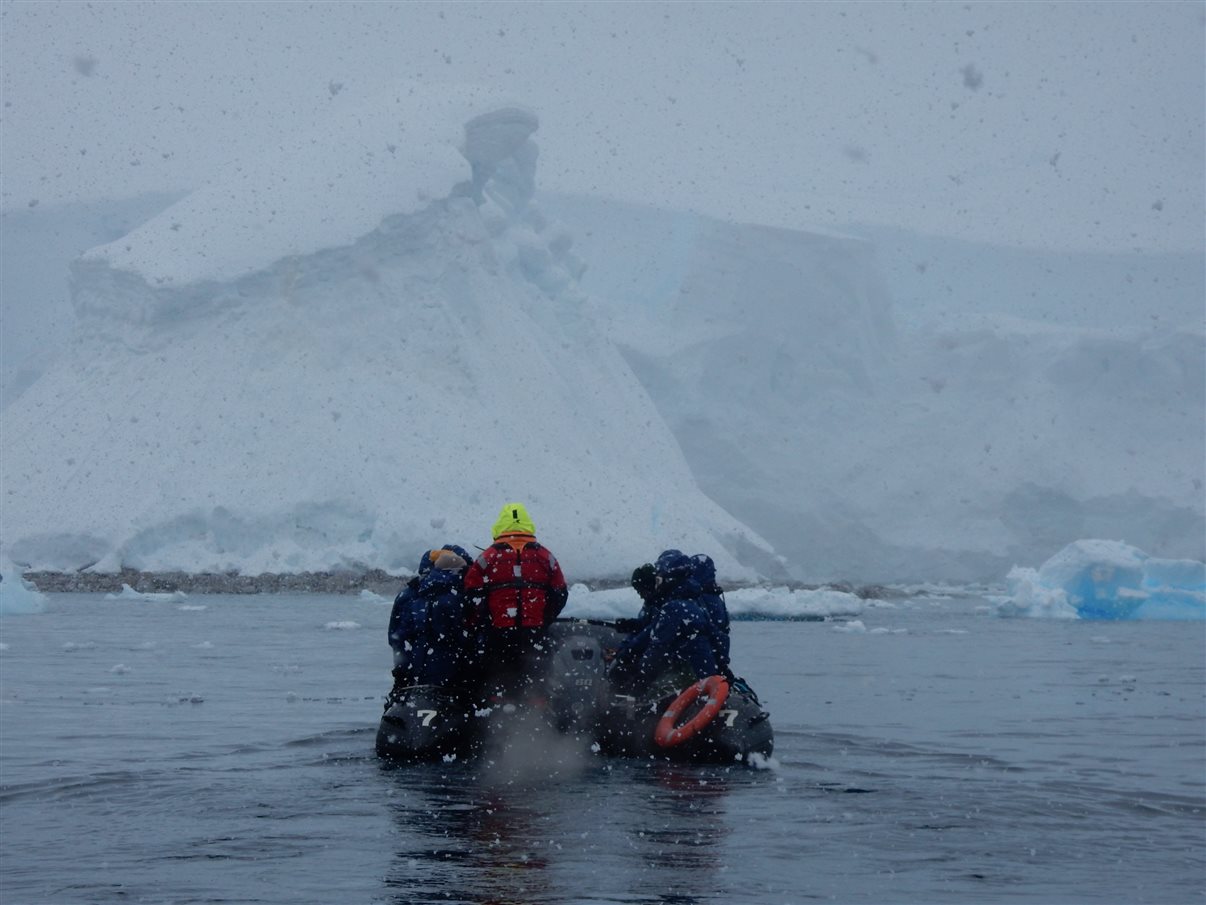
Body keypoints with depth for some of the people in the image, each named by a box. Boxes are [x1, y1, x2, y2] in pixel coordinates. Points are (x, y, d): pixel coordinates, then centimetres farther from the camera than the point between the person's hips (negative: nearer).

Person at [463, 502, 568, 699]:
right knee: (536, 681, 8)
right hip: (535, 632, 2)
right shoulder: (545, 556, 7)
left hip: (498, 633, -2)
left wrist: (479, 625, 12)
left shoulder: (488, 557, -1)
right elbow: (560, 594, 10)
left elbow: (472, 594, -2)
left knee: (498, 682, 4)